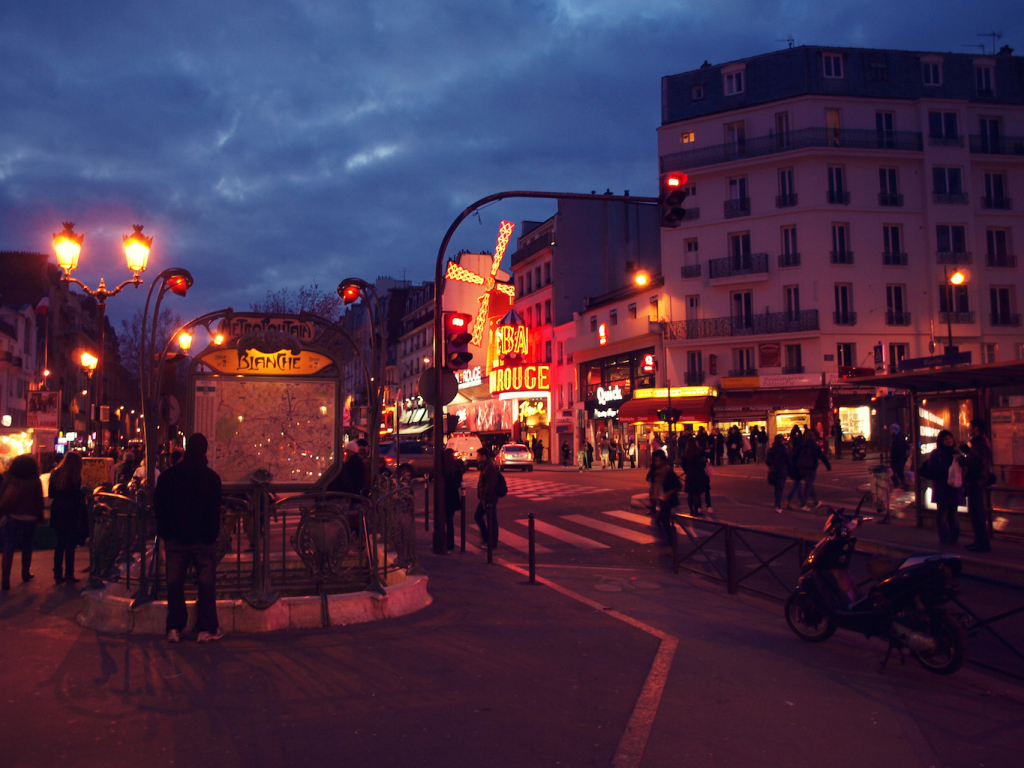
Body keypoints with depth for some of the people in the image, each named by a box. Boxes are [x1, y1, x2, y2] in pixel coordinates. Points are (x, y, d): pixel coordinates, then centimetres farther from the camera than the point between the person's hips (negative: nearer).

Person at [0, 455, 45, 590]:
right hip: (30, 517, 1)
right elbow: (39, 501, 0)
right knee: (27, 546, 17)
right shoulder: (36, 483, -5)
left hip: (13, 517, -1)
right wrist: (39, 517, 9)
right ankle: (26, 573, 29)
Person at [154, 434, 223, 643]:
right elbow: (215, 510, -7)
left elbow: (159, 506, 5)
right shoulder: (212, 477, -8)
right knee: (206, 583, 5)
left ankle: (174, 628, 11)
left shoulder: (168, 476, 0)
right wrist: (213, 534, 0)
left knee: (174, 584, 11)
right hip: (203, 539, -2)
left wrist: (165, 533, 12)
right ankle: (206, 629, 5)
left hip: (175, 539, 2)